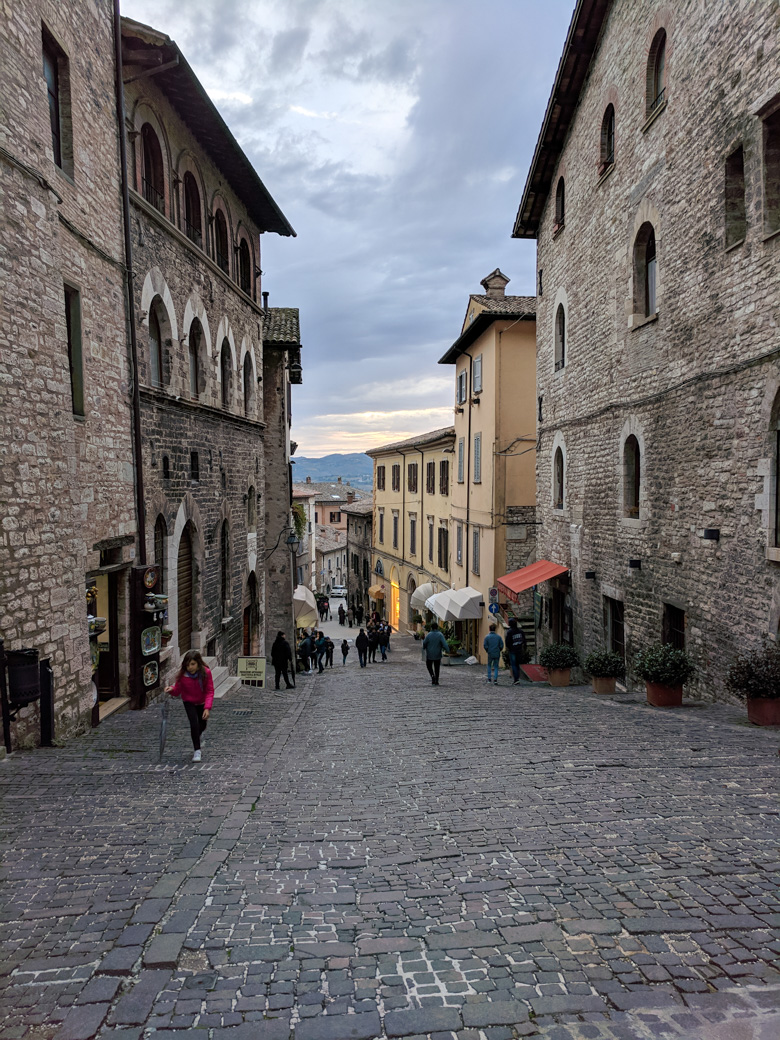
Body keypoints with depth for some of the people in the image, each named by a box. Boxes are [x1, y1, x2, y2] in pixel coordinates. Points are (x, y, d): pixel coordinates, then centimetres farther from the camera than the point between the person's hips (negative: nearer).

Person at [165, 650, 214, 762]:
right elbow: (177, 691, -13)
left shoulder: (206, 672, -25)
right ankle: (197, 750, -5)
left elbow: (210, 691, -20)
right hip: (189, 702, -1)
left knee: (202, 725, 13)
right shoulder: (182, 675, -24)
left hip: (202, 702, 1)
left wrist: (207, 708, -28)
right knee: (194, 723, -19)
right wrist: (171, 690, -36)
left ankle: (196, 736, 50)